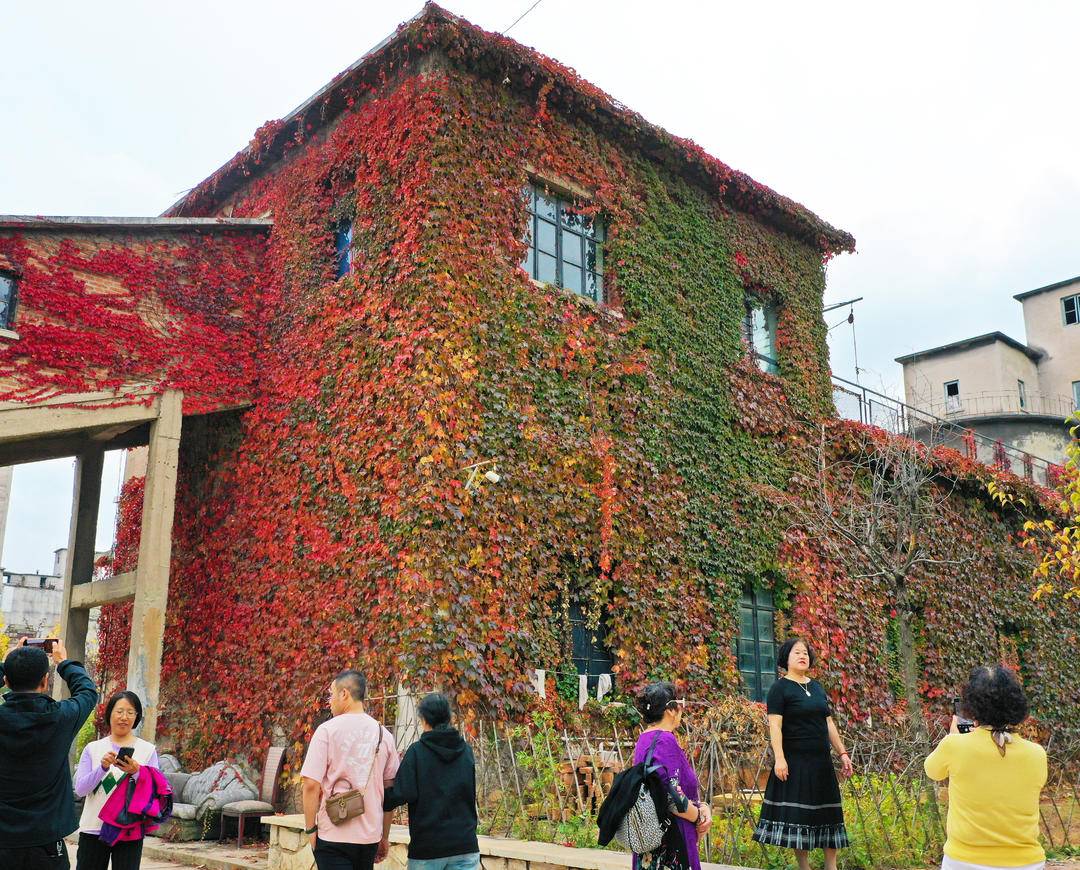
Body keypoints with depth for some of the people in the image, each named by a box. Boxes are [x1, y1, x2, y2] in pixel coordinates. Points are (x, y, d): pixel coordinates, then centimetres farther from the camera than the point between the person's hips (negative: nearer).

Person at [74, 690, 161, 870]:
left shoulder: (148, 750, 3)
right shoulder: (93, 748, 6)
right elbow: (80, 789, -1)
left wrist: (136, 772, -21)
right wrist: (102, 767, -18)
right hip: (93, 829, 1)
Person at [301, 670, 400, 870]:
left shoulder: (327, 730, -8)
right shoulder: (383, 734, 5)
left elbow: (312, 785, -13)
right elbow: (389, 791, 9)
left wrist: (310, 829, -2)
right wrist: (385, 837, 17)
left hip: (334, 836, -4)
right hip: (370, 836, 4)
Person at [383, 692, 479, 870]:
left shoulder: (417, 751, -8)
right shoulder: (466, 751, 4)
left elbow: (403, 793, -14)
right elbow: (470, 794, 11)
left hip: (427, 847, -3)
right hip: (465, 844, 3)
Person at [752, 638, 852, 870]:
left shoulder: (817, 687, 14)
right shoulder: (780, 688, -6)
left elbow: (829, 723, 17)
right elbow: (775, 726, -14)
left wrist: (842, 753, 13)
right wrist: (779, 758, -22)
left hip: (821, 762, 7)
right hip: (795, 762, -7)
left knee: (828, 813, 9)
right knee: (797, 814, -3)